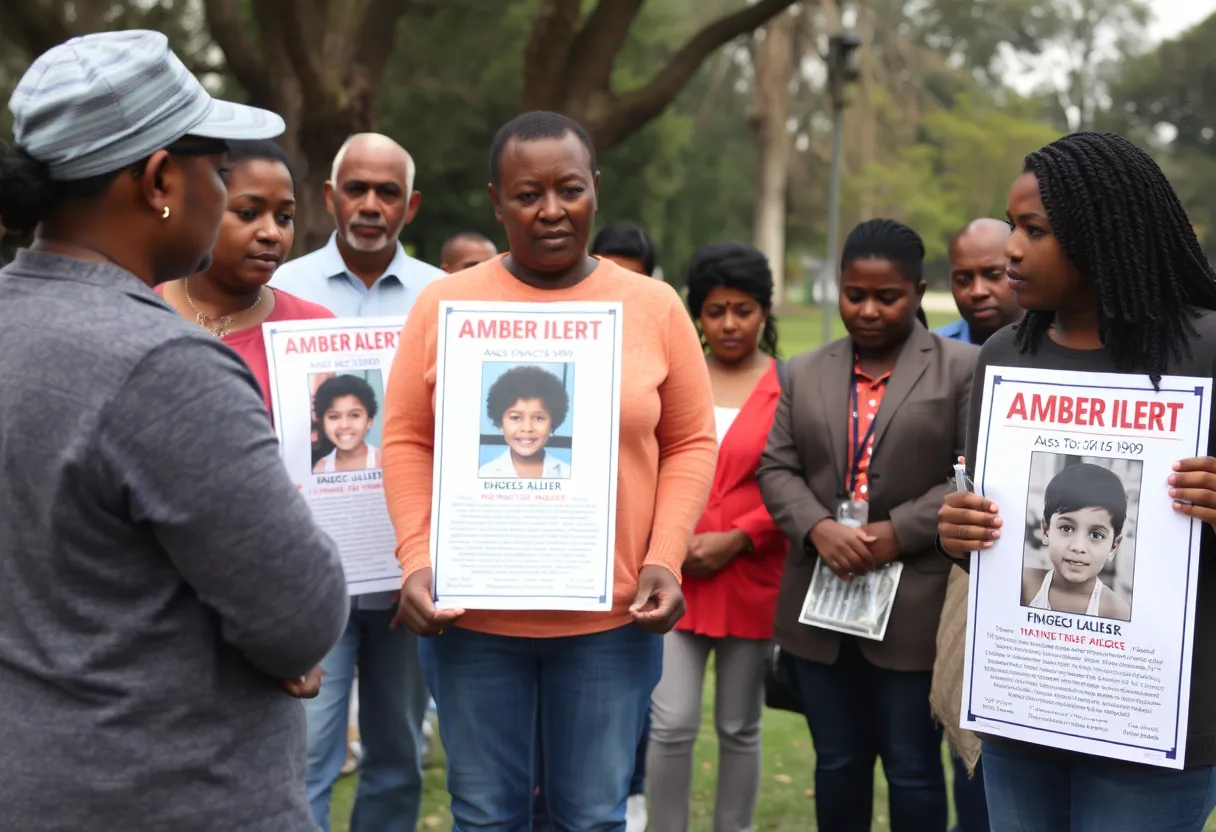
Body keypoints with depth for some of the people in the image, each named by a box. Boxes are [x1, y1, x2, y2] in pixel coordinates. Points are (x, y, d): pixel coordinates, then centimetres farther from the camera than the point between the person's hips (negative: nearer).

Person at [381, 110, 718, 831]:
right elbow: (407, 443, 3)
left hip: (613, 616, 0)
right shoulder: (444, 304, 1)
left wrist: (664, 560, -7)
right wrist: (417, 561, -8)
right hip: (471, 613, 0)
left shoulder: (654, 306, 1)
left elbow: (690, 445, 4)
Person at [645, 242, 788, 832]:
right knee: (671, 725, -2)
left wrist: (737, 539, -14)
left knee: (739, 729, 10)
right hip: (675, 577, 2)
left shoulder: (790, 387, -3)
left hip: (752, 580, -2)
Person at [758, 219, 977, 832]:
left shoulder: (962, 367, -1)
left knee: (913, 768, 5)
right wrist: (818, 528, -12)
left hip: (915, 607, -4)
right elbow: (776, 468, 6)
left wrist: (897, 533, -16)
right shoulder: (805, 372, 12)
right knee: (836, 762, 14)